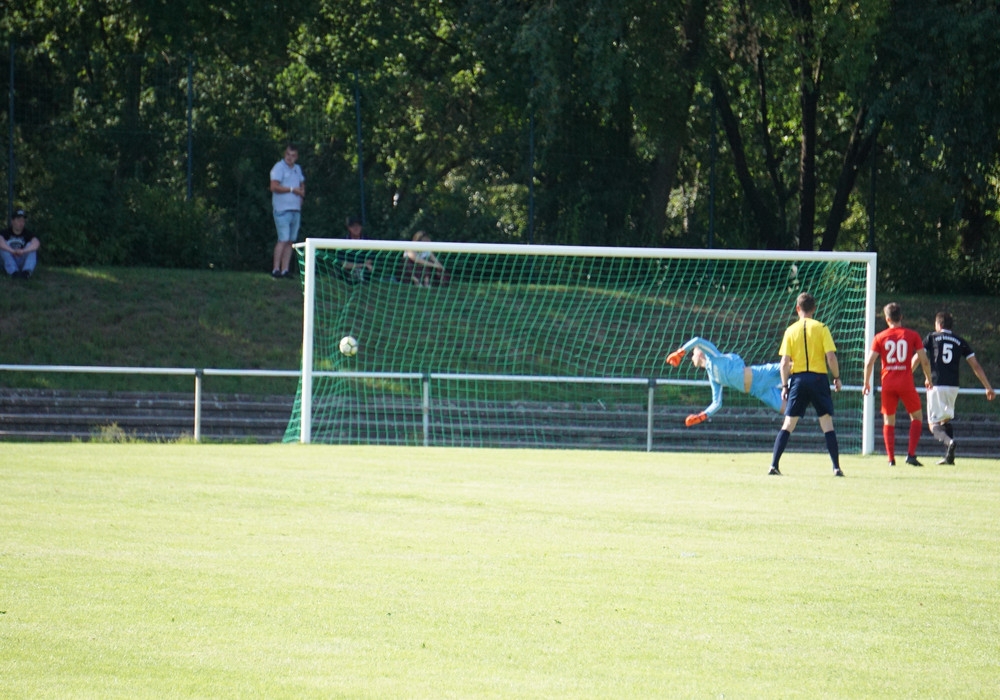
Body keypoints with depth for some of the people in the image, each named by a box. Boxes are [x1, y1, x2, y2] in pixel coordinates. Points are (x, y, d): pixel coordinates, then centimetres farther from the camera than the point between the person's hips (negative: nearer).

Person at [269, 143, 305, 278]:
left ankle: (284, 270, 6)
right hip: (282, 210, -7)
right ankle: (275, 269, -13)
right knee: (283, 240, -14)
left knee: (290, 241, 5)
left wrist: (302, 193, 12)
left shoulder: (297, 169, 18)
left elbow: (302, 185, 33)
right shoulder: (279, 167, -5)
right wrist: (292, 190, -13)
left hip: (296, 210, 7)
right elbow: (274, 187, -17)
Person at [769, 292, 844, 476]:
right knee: (827, 424, 4)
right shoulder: (821, 328, -2)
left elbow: (784, 362, 0)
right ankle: (836, 467, 0)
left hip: (798, 379, 1)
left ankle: (774, 465, -1)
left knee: (788, 424, 6)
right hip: (818, 378, -1)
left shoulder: (791, 331, 3)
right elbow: (831, 357, -7)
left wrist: (785, 386, 7)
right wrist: (837, 377, 6)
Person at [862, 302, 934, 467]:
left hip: (888, 384, 1)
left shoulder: (880, 337, 2)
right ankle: (911, 454, -1)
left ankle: (891, 458, 6)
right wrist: (928, 379, 16)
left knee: (888, 421, 12)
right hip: (906, 383, -1)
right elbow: (924, 361, 0)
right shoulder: (912, 335, 0)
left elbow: (869, 362, -1)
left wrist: (866, 382, 12)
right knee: (916, 417, 13)